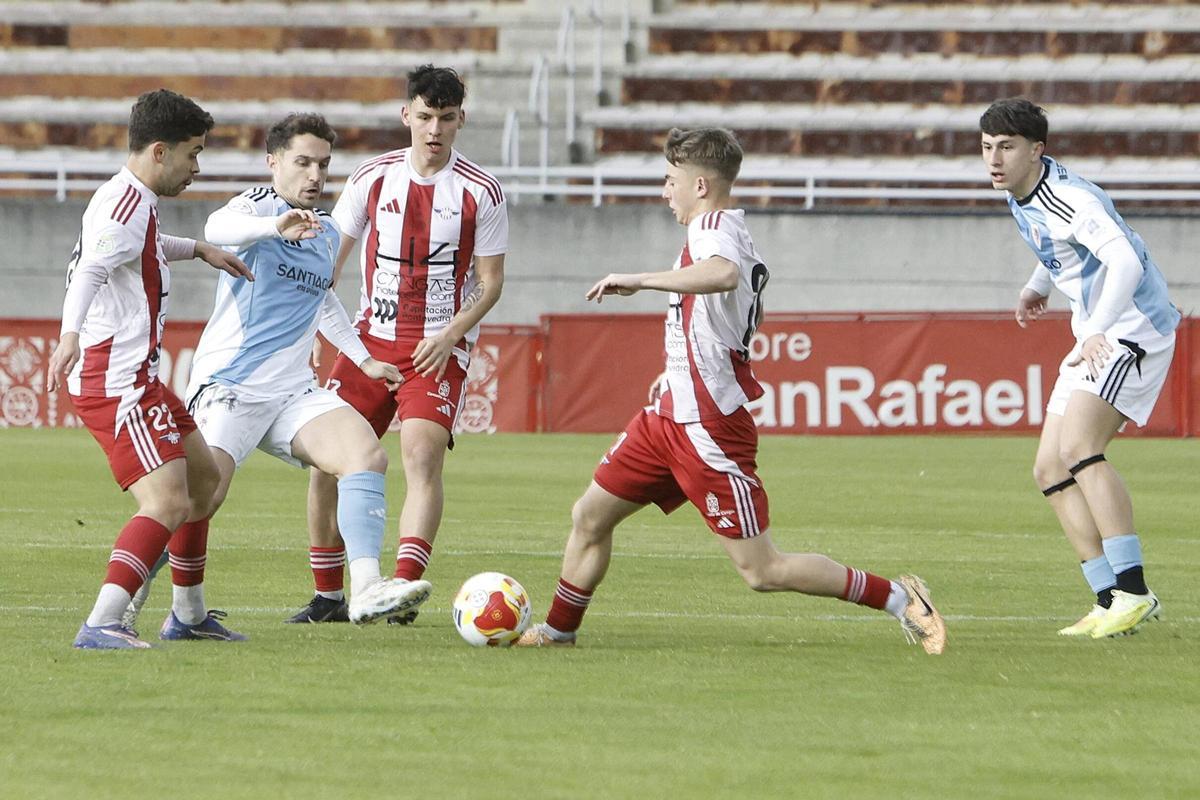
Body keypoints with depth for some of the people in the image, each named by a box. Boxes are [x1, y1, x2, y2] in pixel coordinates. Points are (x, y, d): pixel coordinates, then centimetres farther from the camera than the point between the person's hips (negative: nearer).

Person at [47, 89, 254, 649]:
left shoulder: (133, 201, 17)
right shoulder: (128, 204, -16)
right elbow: (90, 270, -34)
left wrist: (199, 249, 50)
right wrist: (70, 335, -49)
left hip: (133, 377, 11)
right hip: (116, 383, -11)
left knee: (203, 477, 23)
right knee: (168, 504, -22)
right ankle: (101, 625, -31)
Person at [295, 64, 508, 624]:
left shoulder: (481, 193, -4)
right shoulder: (373, 179, 3)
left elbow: (491, 281, 1)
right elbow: (328, 258, 10)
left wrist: (450, 335, -14)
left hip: (439, 350, -3)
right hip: (371, 340, 3)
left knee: (422, 454, -23)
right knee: (326, 460, -3)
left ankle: (403, 590, -28)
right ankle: (327, 595, 9)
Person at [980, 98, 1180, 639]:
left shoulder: (1069, 198, -22)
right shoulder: (1022, 196, 7)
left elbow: (1126, 260, -37)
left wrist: (1098, 330, -45)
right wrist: (1038, 286, 39)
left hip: (1133, 328, -10)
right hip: (1094, 339, 10)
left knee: (1077, 447, -26)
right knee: (1050, 470, 4)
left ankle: (1133, 591, -27)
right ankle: (1109, 600, 3)